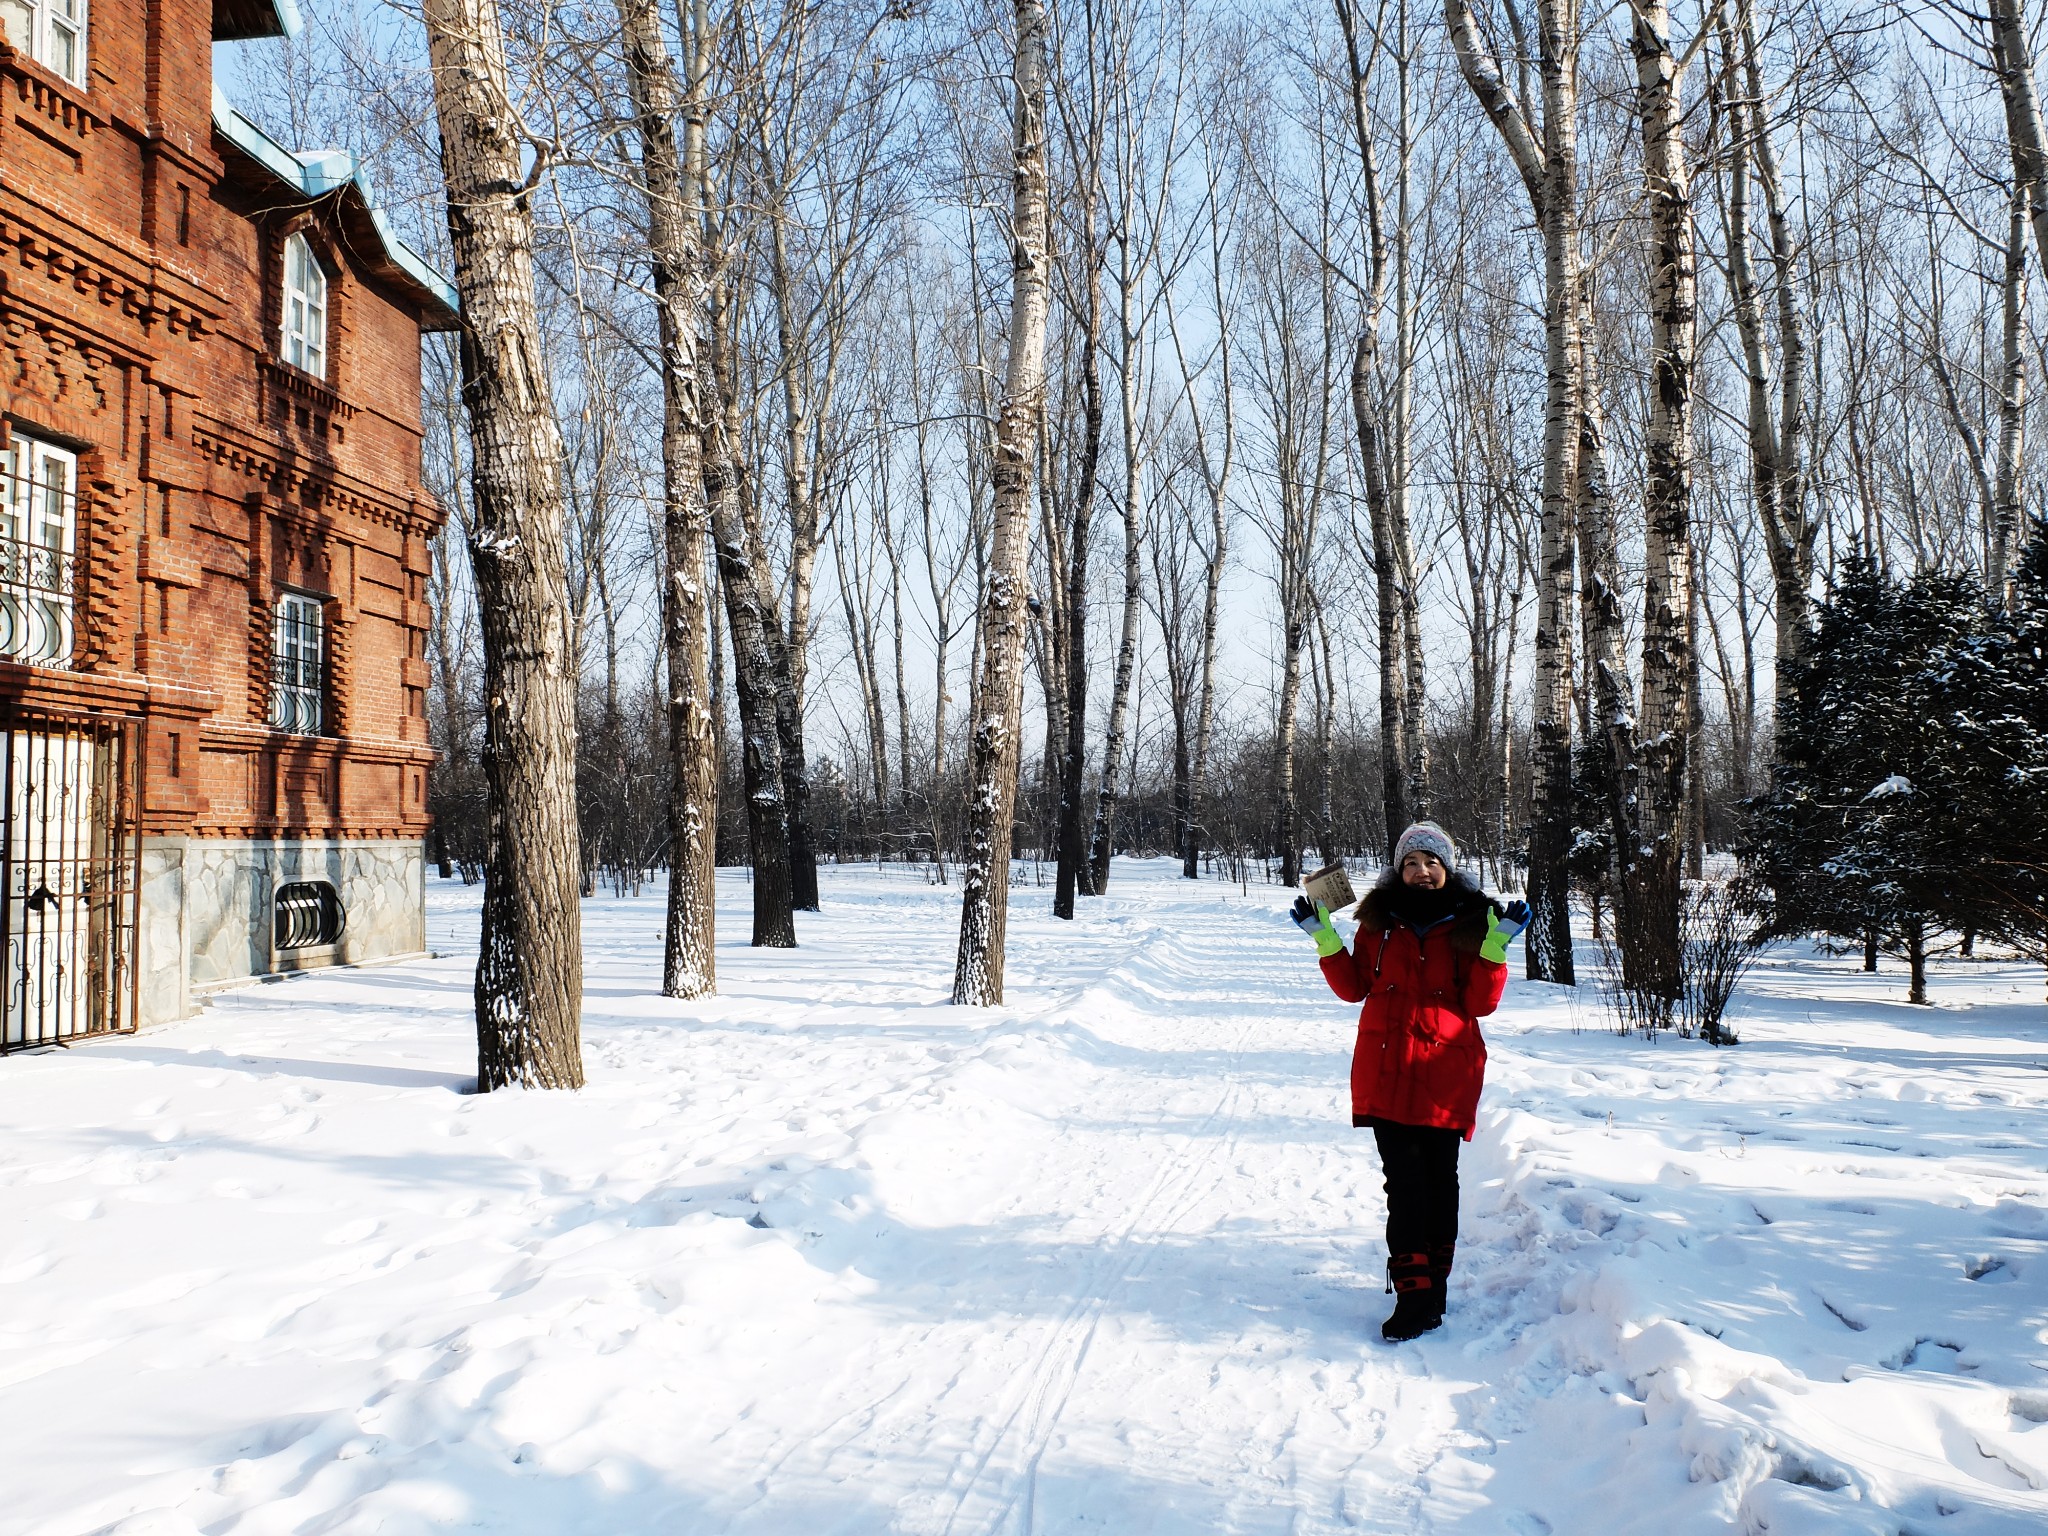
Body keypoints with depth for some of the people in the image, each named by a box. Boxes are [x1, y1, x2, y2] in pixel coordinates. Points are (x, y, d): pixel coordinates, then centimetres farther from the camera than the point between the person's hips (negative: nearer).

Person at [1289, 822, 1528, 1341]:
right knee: (1404, 1179, -4)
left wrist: (1496, 945, -13)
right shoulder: (1379, 919, 8)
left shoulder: (1470, 923, 3)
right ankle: (1416, 1295, -2)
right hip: (1385, 1071, 1)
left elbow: (1481, 1002, -2)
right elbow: (1354, 987, 10)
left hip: (1446, 1073, -1)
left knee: (1438, 1178, 4)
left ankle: (1429, 1286, 16)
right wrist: (1324, 937, 1)